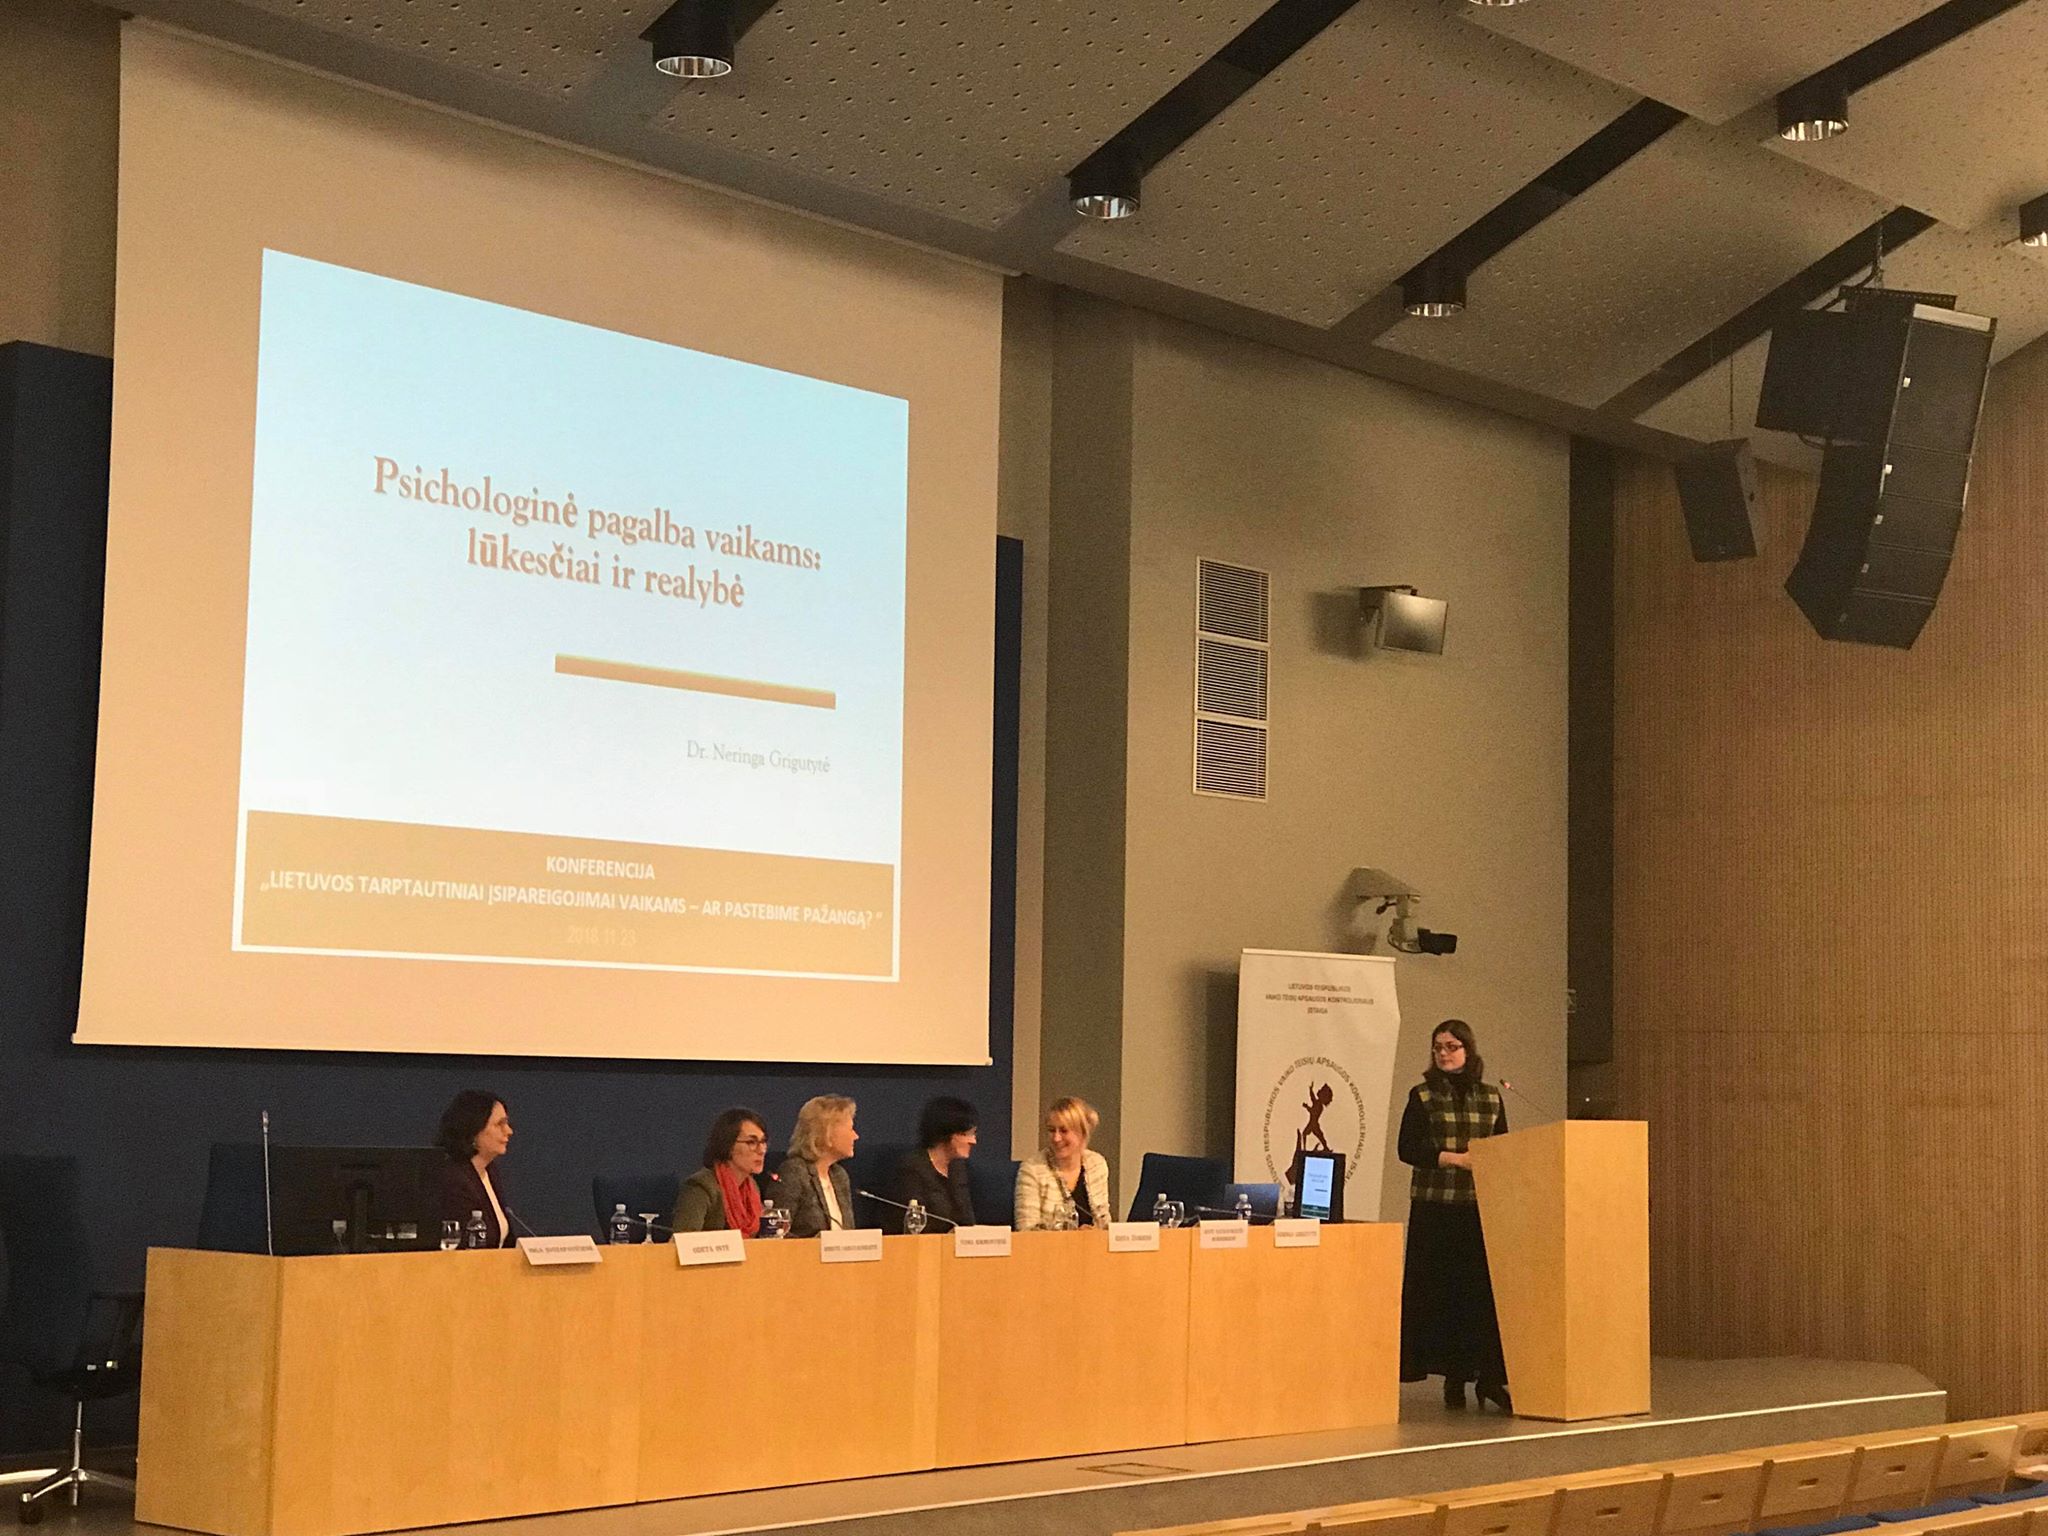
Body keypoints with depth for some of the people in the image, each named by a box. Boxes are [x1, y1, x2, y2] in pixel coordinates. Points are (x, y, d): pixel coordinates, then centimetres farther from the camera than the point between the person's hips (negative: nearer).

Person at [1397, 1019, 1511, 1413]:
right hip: (1435, 1207, -2)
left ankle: (1489, 1376, -2)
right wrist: (1456, 1158, -15)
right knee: (1442, 1292, -2)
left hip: (1482, 1207, 2)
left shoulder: (1491, 1098, 12)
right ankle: (1453, 1376, 6)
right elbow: (1408, 1148, -5)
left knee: (1486, 1289, -5)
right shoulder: (1422, 1097, 4)